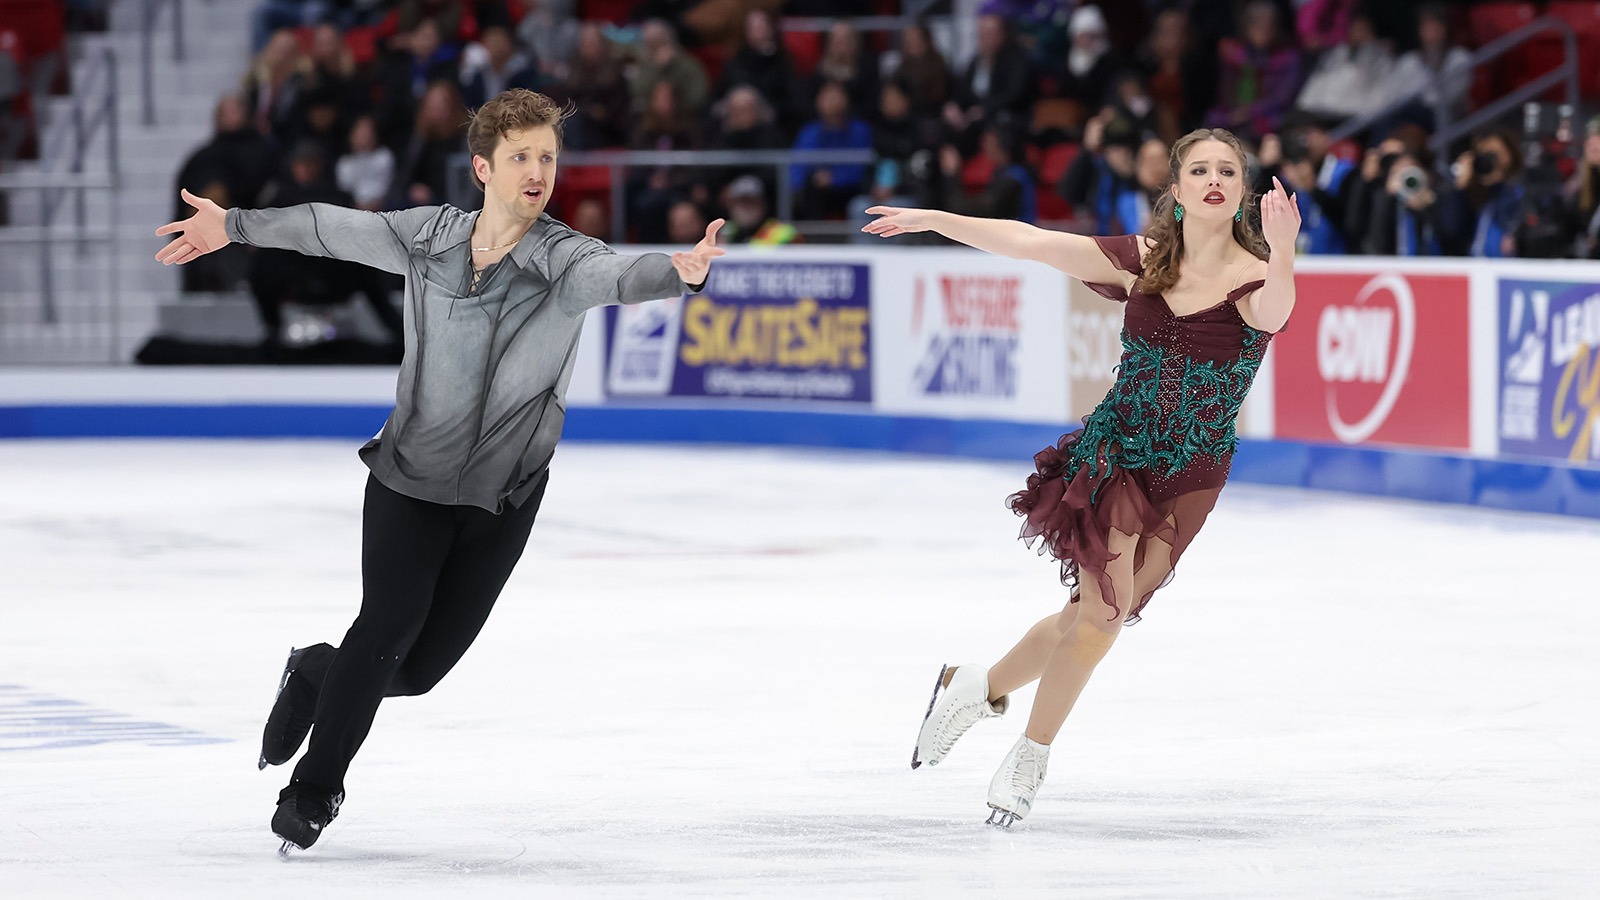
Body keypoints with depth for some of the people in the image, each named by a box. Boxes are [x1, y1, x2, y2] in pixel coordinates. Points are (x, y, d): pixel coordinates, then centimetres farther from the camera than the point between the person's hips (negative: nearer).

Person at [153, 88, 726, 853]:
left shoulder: (563, 260, -14)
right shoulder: (427, 237, -5)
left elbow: (618, 275, -36)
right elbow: (333, 229, 12)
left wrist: (681, 272, -59)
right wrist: (234, 227, 24)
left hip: (501, 501, 0)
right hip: (409, 476, 0)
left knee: (418, 668, 2)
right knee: (391, 623, -18)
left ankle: (315, 673, 36)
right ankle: (313, 788, 0)